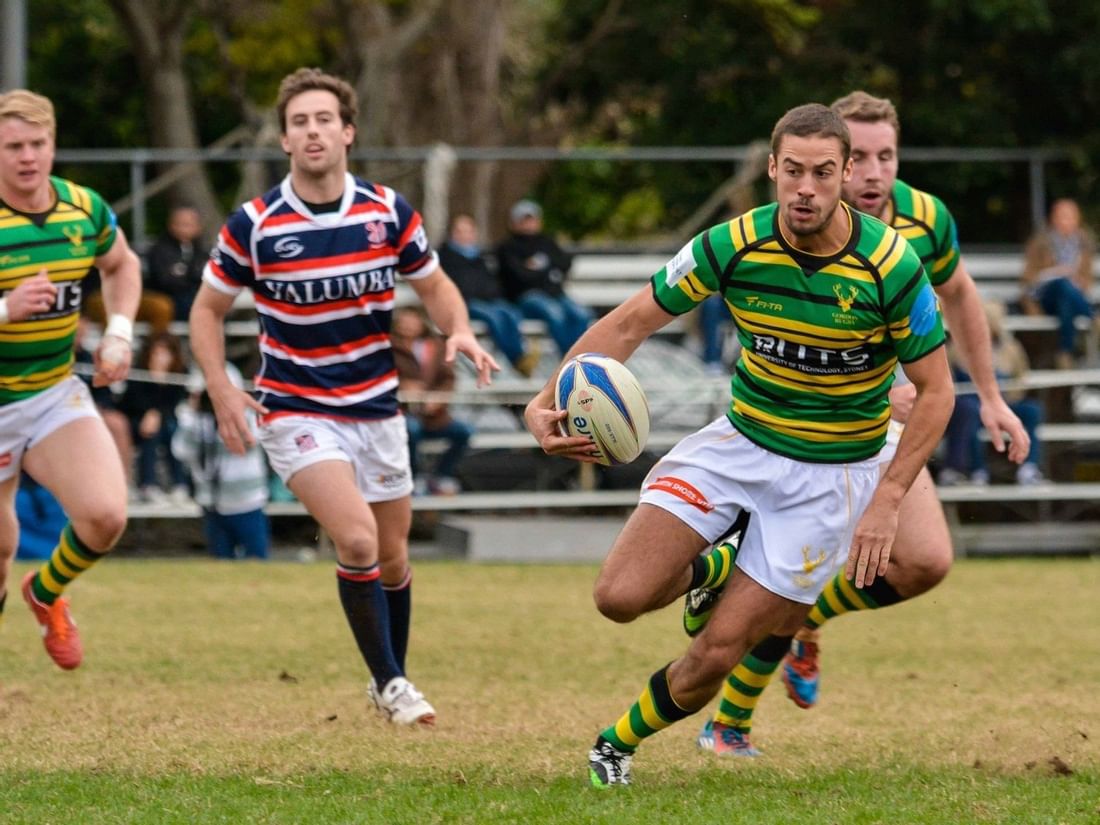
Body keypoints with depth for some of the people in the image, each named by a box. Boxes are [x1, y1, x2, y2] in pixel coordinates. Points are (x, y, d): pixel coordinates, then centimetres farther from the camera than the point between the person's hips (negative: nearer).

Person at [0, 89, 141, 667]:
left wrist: (118, 334, 3)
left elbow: (122, 266, 18)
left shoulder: (84, 208, -4)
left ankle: (47, 594, 15)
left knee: (105, 515, -17)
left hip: (56, 395, 3)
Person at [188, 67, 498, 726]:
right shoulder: (254, 226, -11)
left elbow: (435, 285, 9)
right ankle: (388, 682, -6)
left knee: (393, 558, 12)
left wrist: (460, 330, -13)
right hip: (297, 412, -3)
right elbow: (209, 308, 2)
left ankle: (393, 681, 34)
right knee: (357, 540, -21)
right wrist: (222, 389, -12)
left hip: (377, 410, 3)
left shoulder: (390, 213, -5)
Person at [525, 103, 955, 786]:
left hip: (831, 474, -2)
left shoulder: (891, 265, -20)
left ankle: (621, 742, 24)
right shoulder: (732, 246, -14)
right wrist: (550, 399, -20)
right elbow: (629, 324, -5)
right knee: (621, 597, -14)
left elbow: (936, 390, -9)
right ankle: (708, 571, 20)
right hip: (737, 444, 2)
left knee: (716, 653, -6)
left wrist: (887, 500, -16)